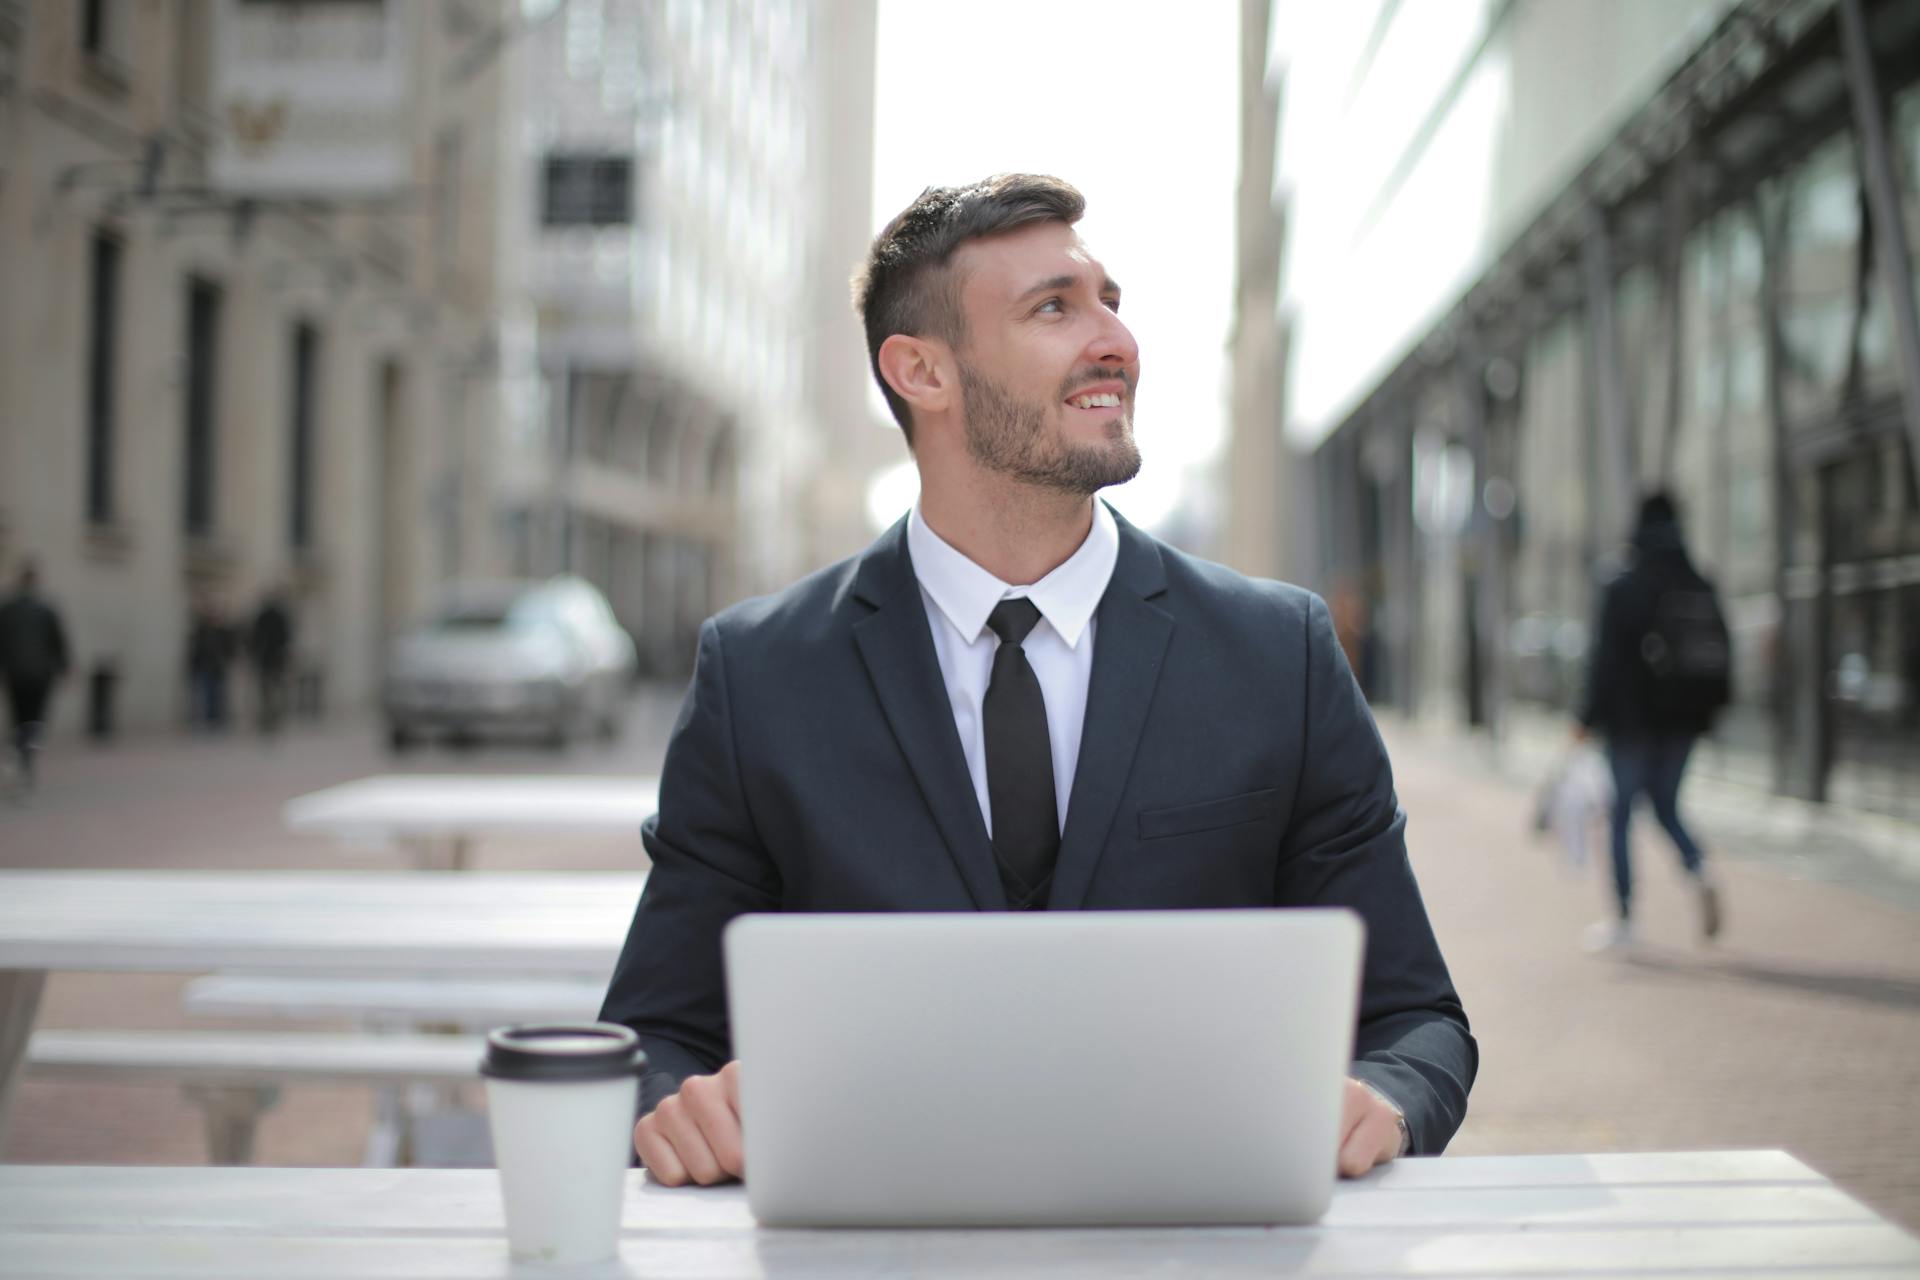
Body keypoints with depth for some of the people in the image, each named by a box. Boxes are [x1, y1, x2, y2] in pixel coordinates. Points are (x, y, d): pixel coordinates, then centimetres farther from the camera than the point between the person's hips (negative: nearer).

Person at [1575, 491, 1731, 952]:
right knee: (1666, 805, 19)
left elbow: (1607, 660, -13)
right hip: (1683, 720, 5)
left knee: (1621, 813, 4)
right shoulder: (1702, 591, 4)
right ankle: (1699, 872, -9)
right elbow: (1720, 654, 7)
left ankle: (1623, 920, 5)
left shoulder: (1624, 591, -10)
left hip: (1632, 718, -5)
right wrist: (1705, 708, 15)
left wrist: (1588, 718, -7)